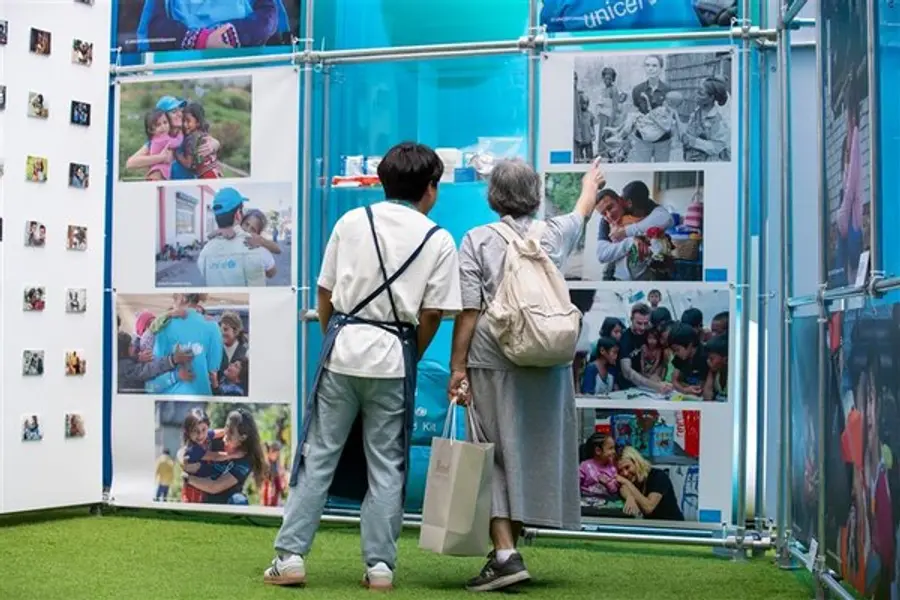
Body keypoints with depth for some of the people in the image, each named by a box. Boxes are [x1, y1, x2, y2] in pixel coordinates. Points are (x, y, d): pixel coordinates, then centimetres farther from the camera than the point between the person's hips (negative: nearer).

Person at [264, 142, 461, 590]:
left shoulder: (351, 222, 5)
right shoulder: (438, 240, 1)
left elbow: (324, 293, 5)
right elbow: (431, 315, -2)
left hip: (342, 347, 1)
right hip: (394, 354, -1)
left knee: (318, 456, 7)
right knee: (386, 465, 8)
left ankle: (290, 556, 6)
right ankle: (379, 565, 10)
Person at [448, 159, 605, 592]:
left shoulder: (478, 240, 0)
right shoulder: (553, 234, 9)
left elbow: (468, 310, -6)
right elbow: (583, 211, 32)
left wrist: (458, 366, -2)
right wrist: (591, 184, 53)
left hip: (493, 361, -3)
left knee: (495, 456, -2)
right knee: (535, 453, 11)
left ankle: (506, 554, -11)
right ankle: (511, 541, 18)